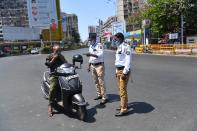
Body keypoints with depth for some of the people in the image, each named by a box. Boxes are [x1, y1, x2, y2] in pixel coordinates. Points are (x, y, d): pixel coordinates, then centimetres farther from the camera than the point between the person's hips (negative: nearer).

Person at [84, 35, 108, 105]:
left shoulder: (99, 45, -11)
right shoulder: (90, 46, 14)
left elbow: (100, 55, -23)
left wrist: (91, 54, -31)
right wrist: (89, 66, 17)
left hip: (99, 65, -8)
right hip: (93, 66, 8)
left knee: (101, 82, -7)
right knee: (96, 81, 13)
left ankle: (104, 98, -1)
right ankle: (99, 95, 26)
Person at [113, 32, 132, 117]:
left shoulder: (125, 46, -13)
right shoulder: (119, 47, 17)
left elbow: (128, 60, -19)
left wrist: (124, 72, -21)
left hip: (123, 70, -9)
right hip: (118, 70, 9)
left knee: (122, 90, -7)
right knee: (120, 89, 15)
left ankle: (124, 109, 1)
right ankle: (124, 104, 29)